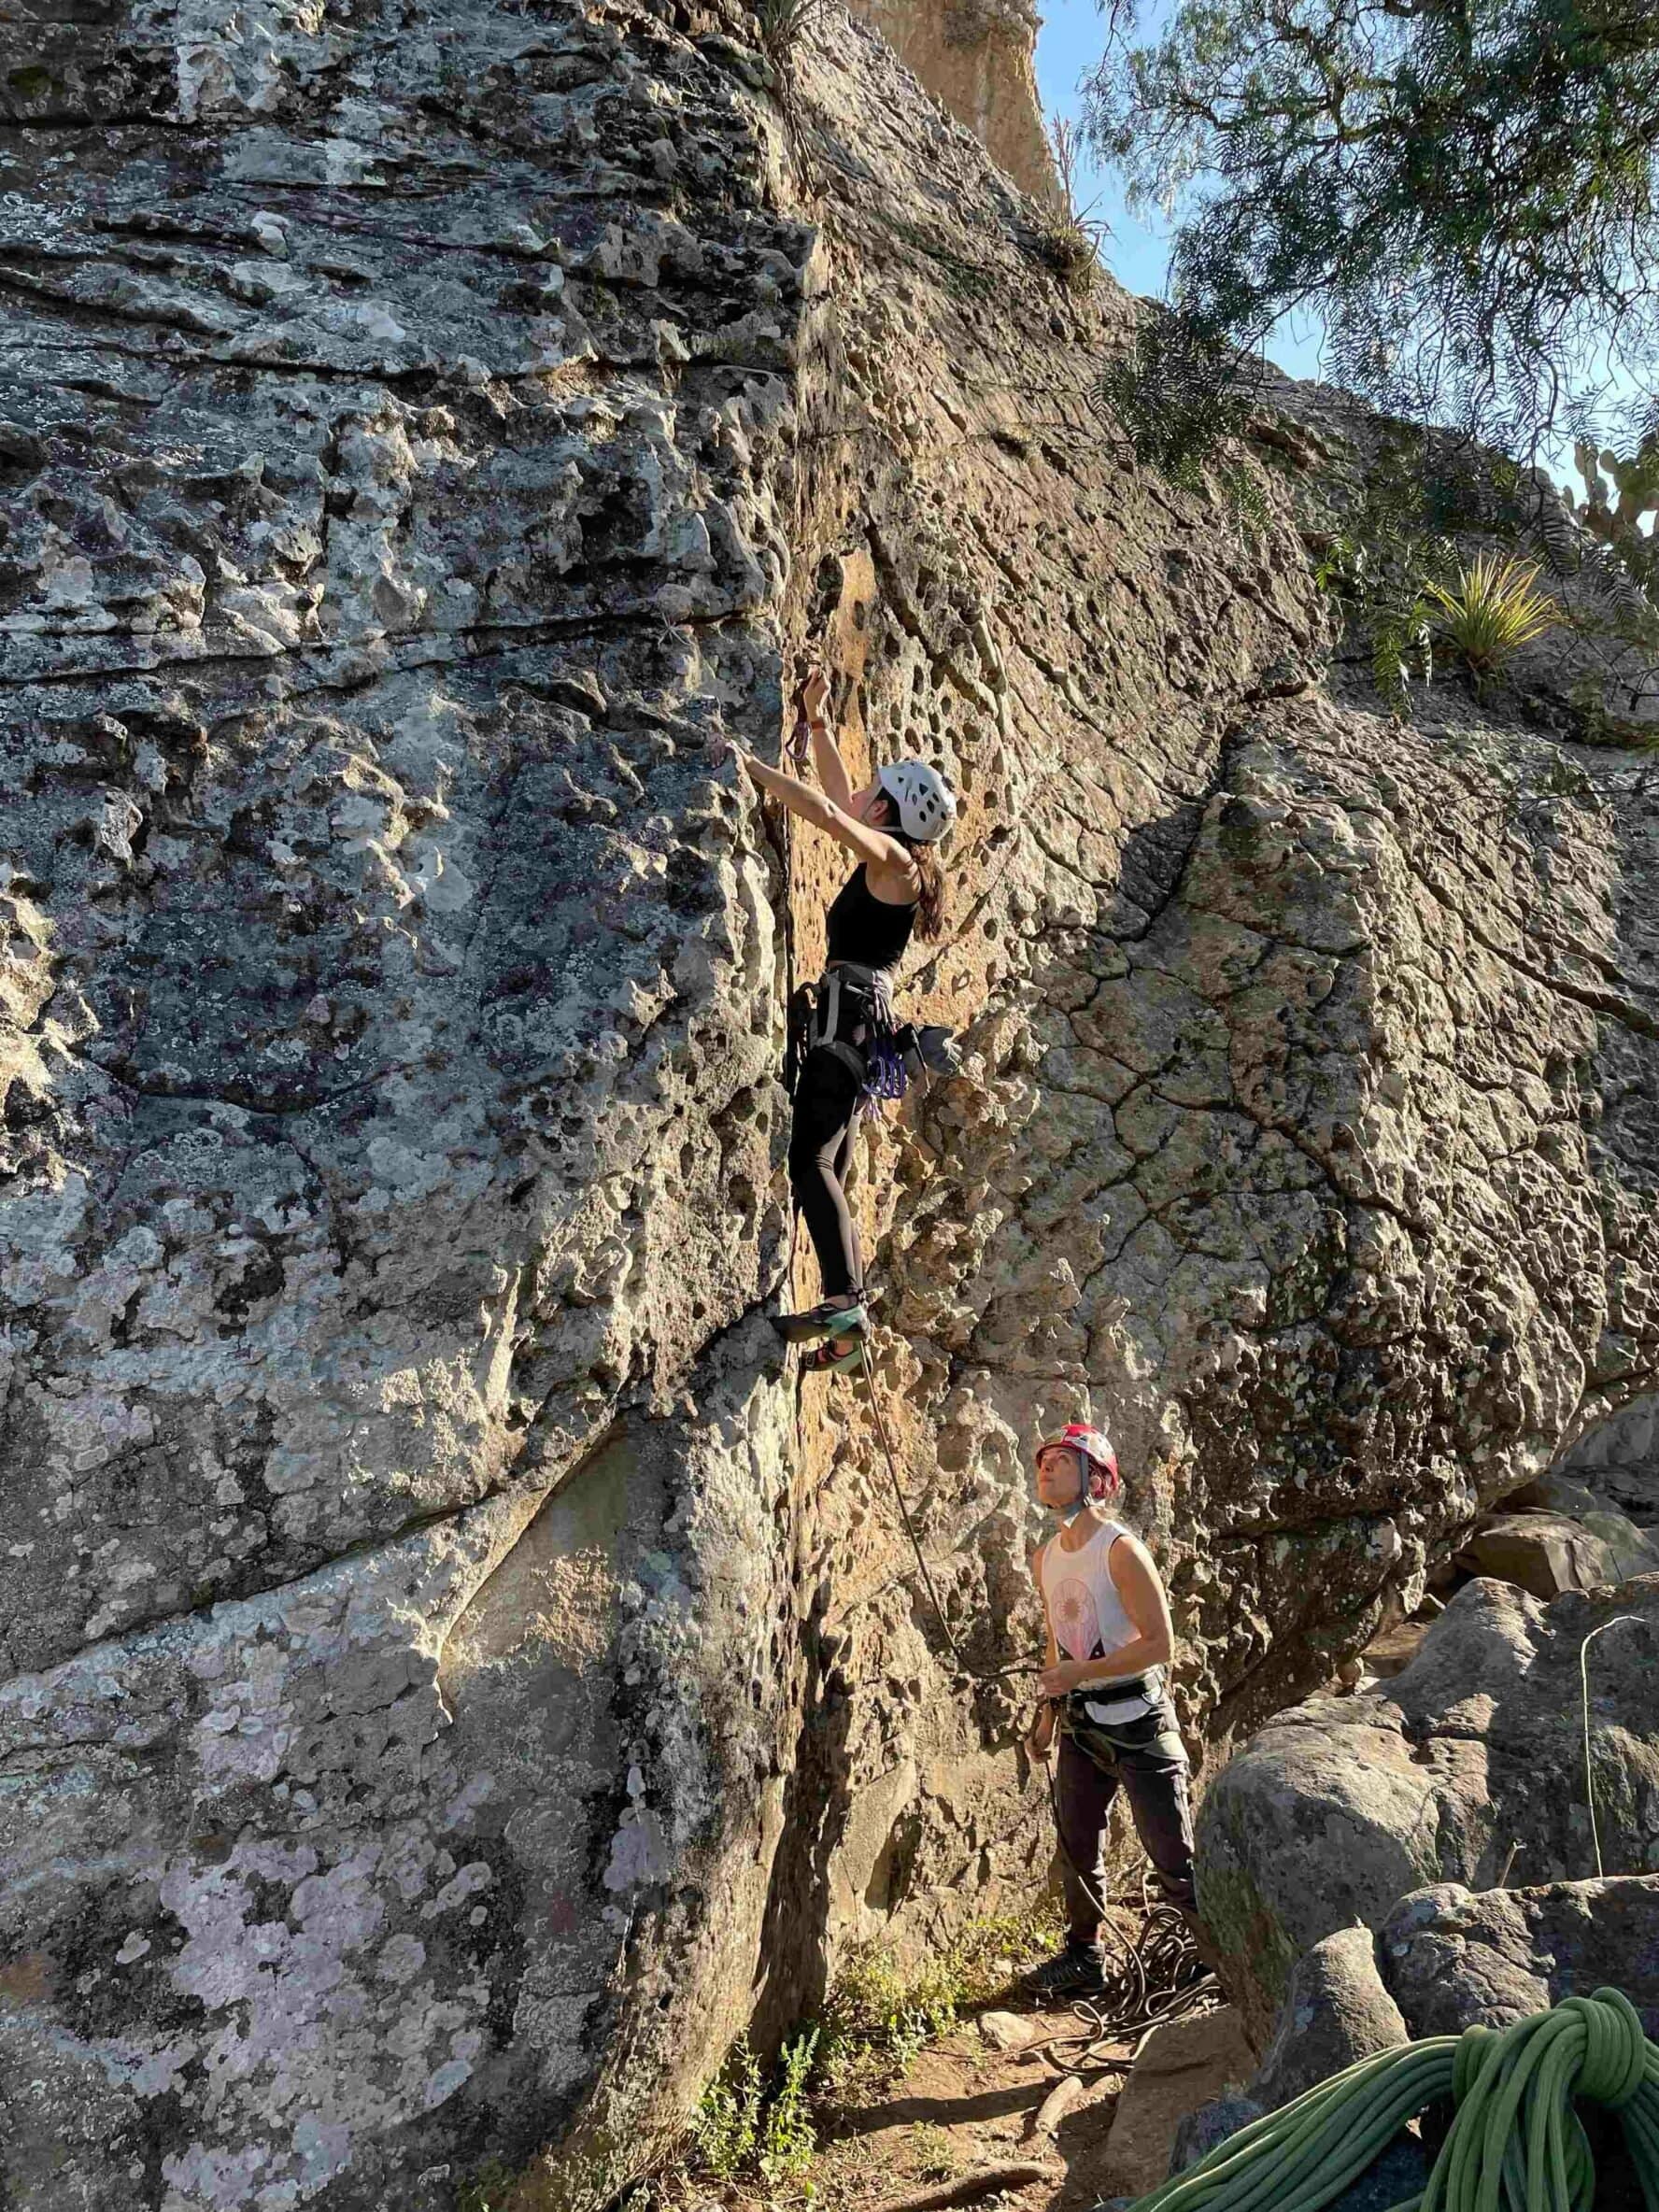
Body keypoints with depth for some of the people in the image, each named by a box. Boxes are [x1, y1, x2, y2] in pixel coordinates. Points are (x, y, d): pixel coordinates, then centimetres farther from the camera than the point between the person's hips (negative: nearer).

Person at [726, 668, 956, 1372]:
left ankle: (844, 1303, -26)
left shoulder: (894, 860, -6)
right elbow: (839, 797, 31)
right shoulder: (885, 859, 18)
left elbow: (826, 810, -20)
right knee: (825, 1170, 8)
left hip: (851, 1013, -10)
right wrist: (816, 722, 31)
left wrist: (749, 765, -12)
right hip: (855, 1019, 10)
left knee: (811, 1159, -20)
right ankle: (846, 1318, 9)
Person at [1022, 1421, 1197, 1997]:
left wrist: (1079, 1674, -22)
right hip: (1080, 1722, 7)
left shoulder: (1121, 1550, -17)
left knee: (1171, 1853, 1)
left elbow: (1159, 1643, -19)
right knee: (1076, 1845, 15)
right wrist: (1047, 1718, 15)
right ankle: (1083, 1958, 31)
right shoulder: (1044, 1559, 5)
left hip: (1135, 1718, -7)